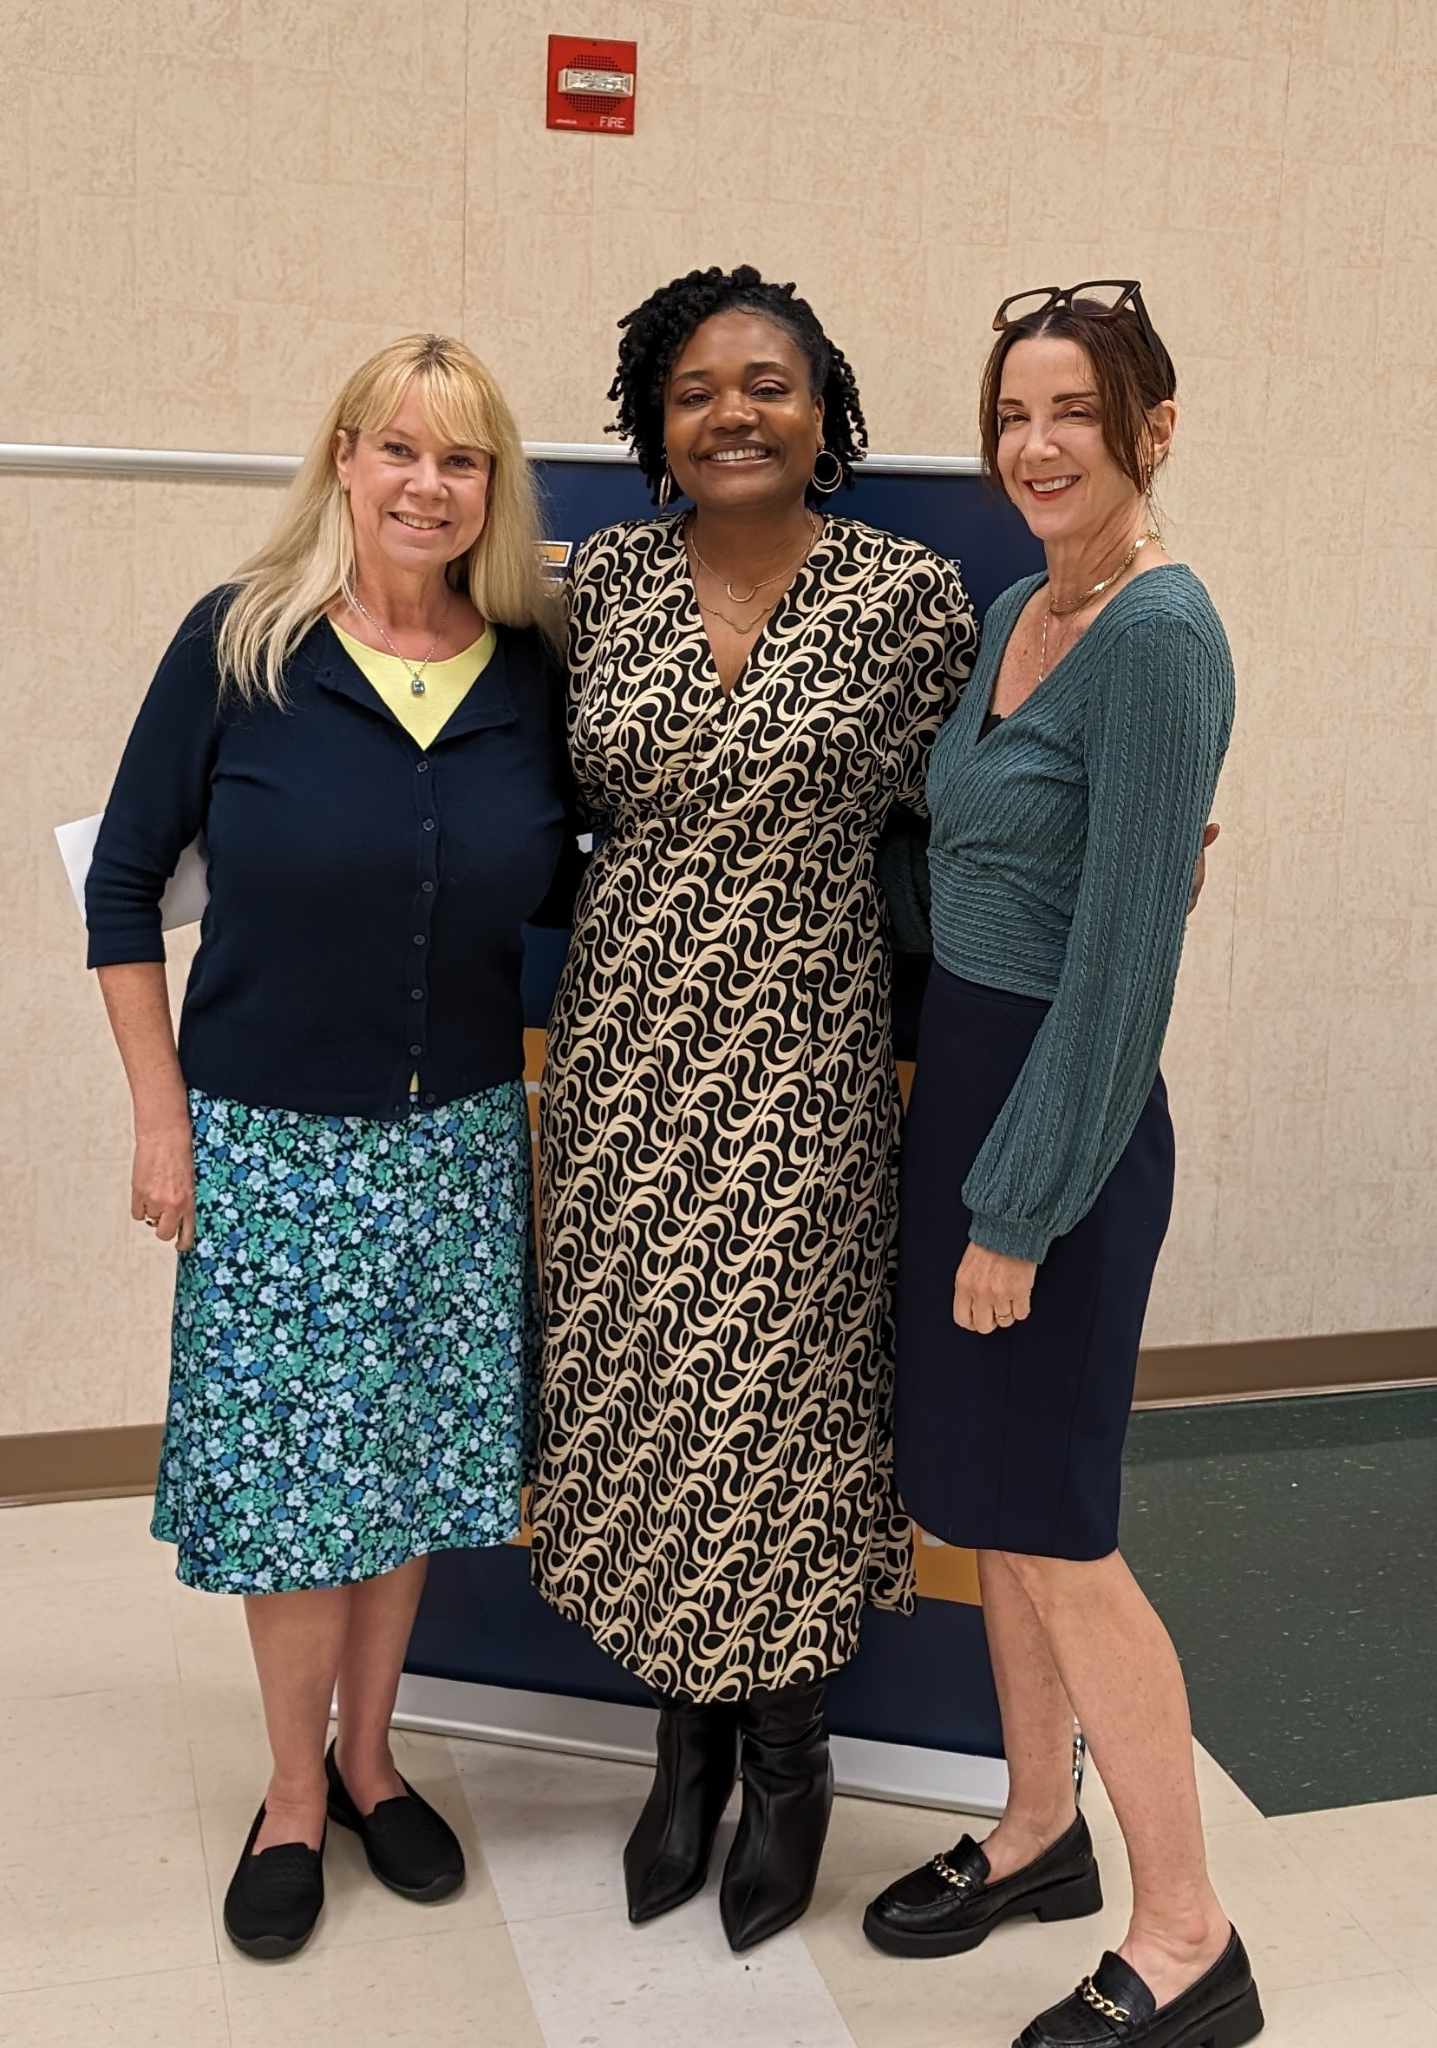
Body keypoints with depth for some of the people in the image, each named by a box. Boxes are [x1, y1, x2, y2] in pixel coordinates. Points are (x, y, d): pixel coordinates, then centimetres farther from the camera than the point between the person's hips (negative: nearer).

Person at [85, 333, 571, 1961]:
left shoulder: (534, 671, -1)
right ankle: (293, 1792, 28)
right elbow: (124, 883, -3)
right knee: (286, 1475, 5)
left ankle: (368, 1756, 35)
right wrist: (161, 1115, -5)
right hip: (271, 1140, -3)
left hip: (458, 1138, 3)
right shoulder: (240, 643, -9)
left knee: (412, 1458, 13)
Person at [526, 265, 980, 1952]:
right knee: (642, 1385, 11)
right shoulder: (602, 578, 3)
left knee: (784, 1386, 5)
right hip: (626, 1051, 3)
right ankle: (688, 1730, 34)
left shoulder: (907, 592, -5)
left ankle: (787, 1754, 30)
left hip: (801, 1062, -3)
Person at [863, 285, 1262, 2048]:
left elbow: (1126, 947, -21)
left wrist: (1022, 1208, -18)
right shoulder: (1017, 612, 9)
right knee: (983, 1494, 18)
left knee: (1051, 1530, 1)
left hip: (1062, 1115, -9)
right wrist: (964, 1154, 14)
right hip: (958, 1083, 9)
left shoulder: (1157, 638, -18)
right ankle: (1038, 1834, 37)